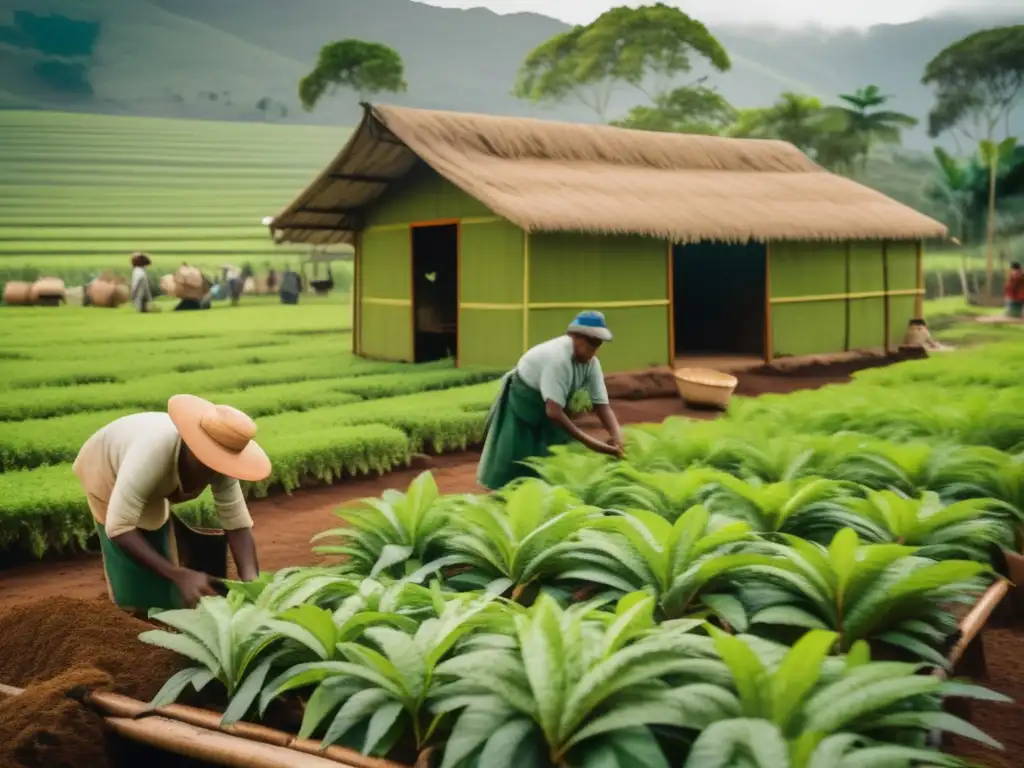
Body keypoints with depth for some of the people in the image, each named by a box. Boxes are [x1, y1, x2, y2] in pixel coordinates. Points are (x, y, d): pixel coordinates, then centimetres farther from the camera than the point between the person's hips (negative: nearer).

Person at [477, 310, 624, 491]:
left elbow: (602, 405, -14)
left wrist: (617, 436, -32)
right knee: (517, 469, -3)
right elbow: (553, 412, -41)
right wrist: (587, 440, -42)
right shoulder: (557, 357, -37)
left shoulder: (591, 363, -15)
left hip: (548, 408, 7)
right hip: (521, 406, -7)